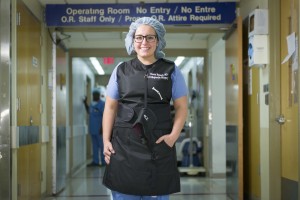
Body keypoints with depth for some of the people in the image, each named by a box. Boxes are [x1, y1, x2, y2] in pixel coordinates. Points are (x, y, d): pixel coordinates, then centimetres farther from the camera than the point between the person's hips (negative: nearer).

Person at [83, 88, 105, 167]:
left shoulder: (102, 104, -11)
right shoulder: (92, 104, 14)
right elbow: (89, 112, 31)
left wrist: (102, 128, -20)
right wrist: (85, 103, 19)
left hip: (99, 130, -8)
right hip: (92, 129, 8)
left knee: (102, 145, -2)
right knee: (94, 145, 12)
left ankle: (104, 162, 4)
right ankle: (95, 161, 17)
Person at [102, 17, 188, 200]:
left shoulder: (171, 70, 6)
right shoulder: (121, 70, 9)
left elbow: (181, 107, 5)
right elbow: (110, 107, 10)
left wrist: (173, 135, -9)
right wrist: (106, 140, 2)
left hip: (159, 144, -1)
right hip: (124, 144, 1)